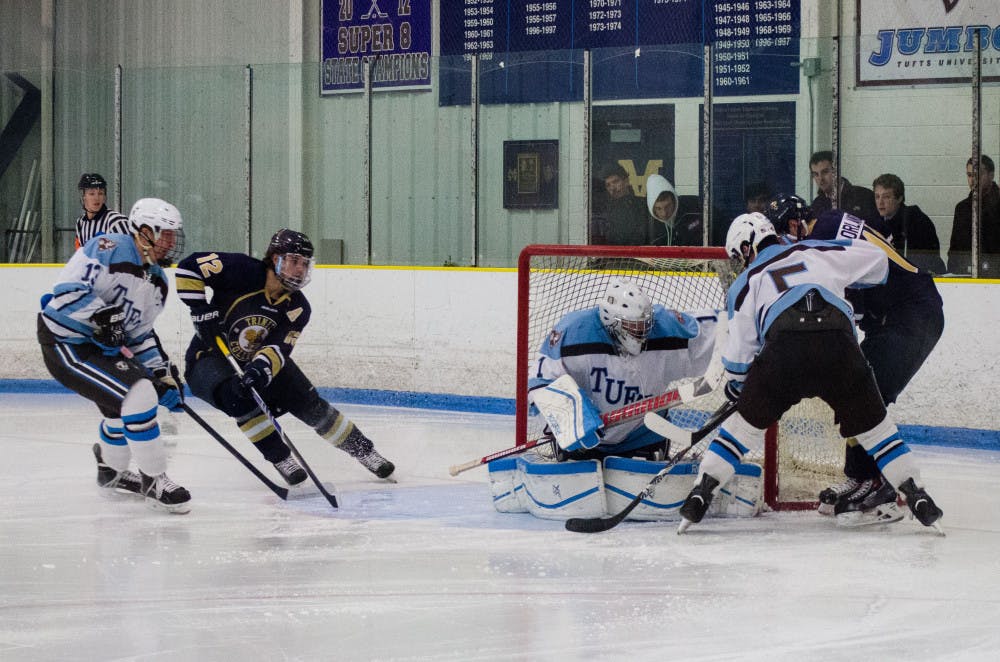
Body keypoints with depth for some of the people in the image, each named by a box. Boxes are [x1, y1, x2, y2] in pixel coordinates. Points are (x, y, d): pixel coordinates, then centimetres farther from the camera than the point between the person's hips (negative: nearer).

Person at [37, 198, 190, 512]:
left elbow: (141, 334, 15)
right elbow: (67, 290, -25)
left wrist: (164, 373, 5)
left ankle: (111, 470, 51)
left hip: (104, 345, 10)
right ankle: (153, 480, -12)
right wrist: (102, 315, -34)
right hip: (65, 343, -10)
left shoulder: (158, 281, 8)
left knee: (123, 407, 23)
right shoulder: (109, 250, -19)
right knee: (138, 395, -22)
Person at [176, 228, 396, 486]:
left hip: (261, 361, 5)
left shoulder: (298, 308, -11)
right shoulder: (244, 271, -25)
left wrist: (262, 366, -45)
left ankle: (364, 451, 16)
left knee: (309, 404, -2)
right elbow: (189, 266, -23)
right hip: (210, 358, -5)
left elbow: (279, 348, -24)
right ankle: (282, 460, -20)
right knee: (238, 395, -35)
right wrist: (201, 310, -28)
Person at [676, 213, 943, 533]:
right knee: (873, 424, 16)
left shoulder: (747, 282, 27)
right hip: (840, 344, 1)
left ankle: (700, 494, 8)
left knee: (746, 422, 16)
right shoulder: (815, 252, 29)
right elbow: (874, 258, 29)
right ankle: (917, 498, 11)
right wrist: (842, 279, 49)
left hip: (784, 346, -1)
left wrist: (734, 383, 41)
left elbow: (740, 351, 22)